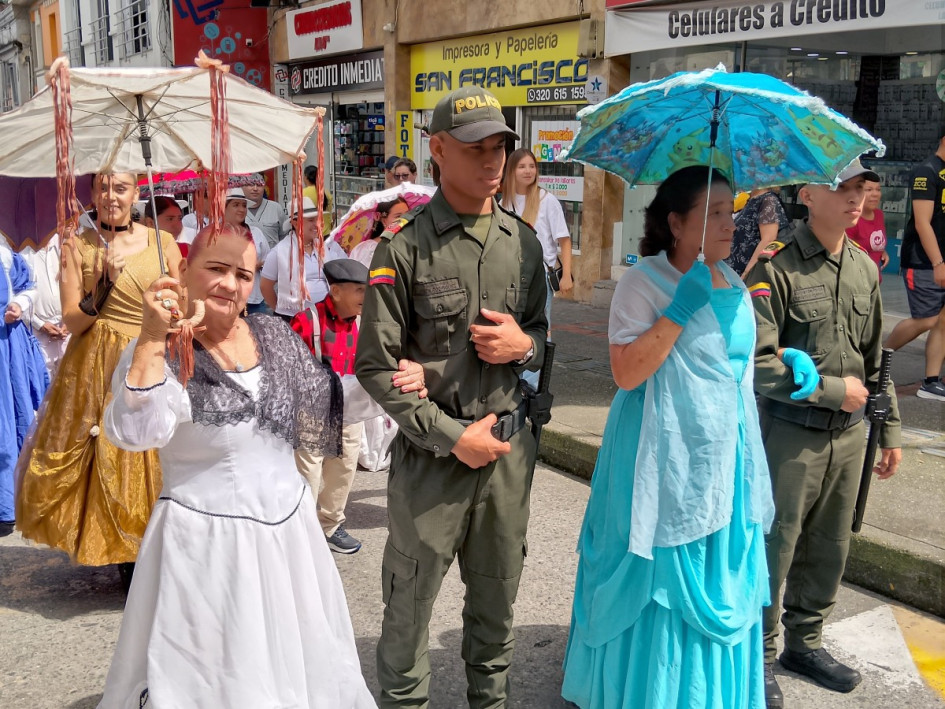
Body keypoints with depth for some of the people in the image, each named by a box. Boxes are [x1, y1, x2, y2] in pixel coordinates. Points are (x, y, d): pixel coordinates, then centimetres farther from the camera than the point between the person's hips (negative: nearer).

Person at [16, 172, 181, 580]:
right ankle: (123, 555, 20)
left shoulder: (162, 242, 4)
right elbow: (73, 321, -5)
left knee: (155, 465, 6)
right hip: (95, 370, -1)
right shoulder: (77, 246, 1)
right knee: (103, 465, 2)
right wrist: (104, 281, -20)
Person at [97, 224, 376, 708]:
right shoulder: (156, 354, -12)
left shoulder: (274, 335, 3)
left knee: (302, 666, 17)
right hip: (206, 540, -5)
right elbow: (135, 433, -30)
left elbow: (320, 410, 14)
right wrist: (152, 339, -36)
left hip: (289, 528, 5)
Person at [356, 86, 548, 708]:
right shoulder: (404, 247, -9)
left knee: (497, 598, 19)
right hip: (431, 452, -4)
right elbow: (376, 365, -9)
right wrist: (453, 436, -12)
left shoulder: (524, 242, 5)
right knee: (410, 604, 7)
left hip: (510, 446, 5)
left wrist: (524, 344, -8)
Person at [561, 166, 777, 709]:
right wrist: (679, 310, -25)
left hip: (728, 459, 7)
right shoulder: (645, 282, -13)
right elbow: (626, 372, -20)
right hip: (667, 466, -7)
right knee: (662, 593, 3)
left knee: (719, 592, 15)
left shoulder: (732, 282, 9)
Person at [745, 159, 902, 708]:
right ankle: (760, 656, 22)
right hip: (789, 433, -6)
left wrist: (890, 430, 15)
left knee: (830, 548, 17)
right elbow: (756, 362, -20)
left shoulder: (865, 268, 7)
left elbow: (875, 357, 15)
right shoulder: (776, 267, -15)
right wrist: (833, 390, -14)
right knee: (773, 548, 4)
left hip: (849, 435, 7)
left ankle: (805, 641, 36)